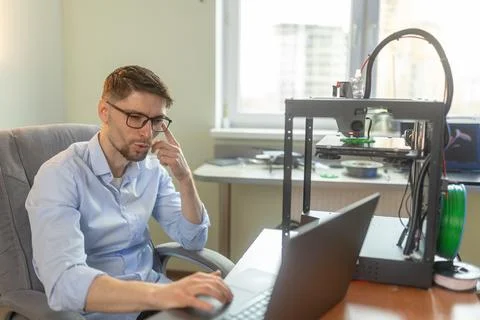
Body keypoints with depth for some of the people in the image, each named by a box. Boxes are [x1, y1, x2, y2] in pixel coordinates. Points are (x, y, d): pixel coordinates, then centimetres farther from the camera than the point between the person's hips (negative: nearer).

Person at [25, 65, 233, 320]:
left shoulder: (153, 168, 1)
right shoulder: (60, 175, -17)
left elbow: (193, 239, 3)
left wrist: (184, 178, -12)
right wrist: (160, 294, -45)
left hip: (151, 291, 6)